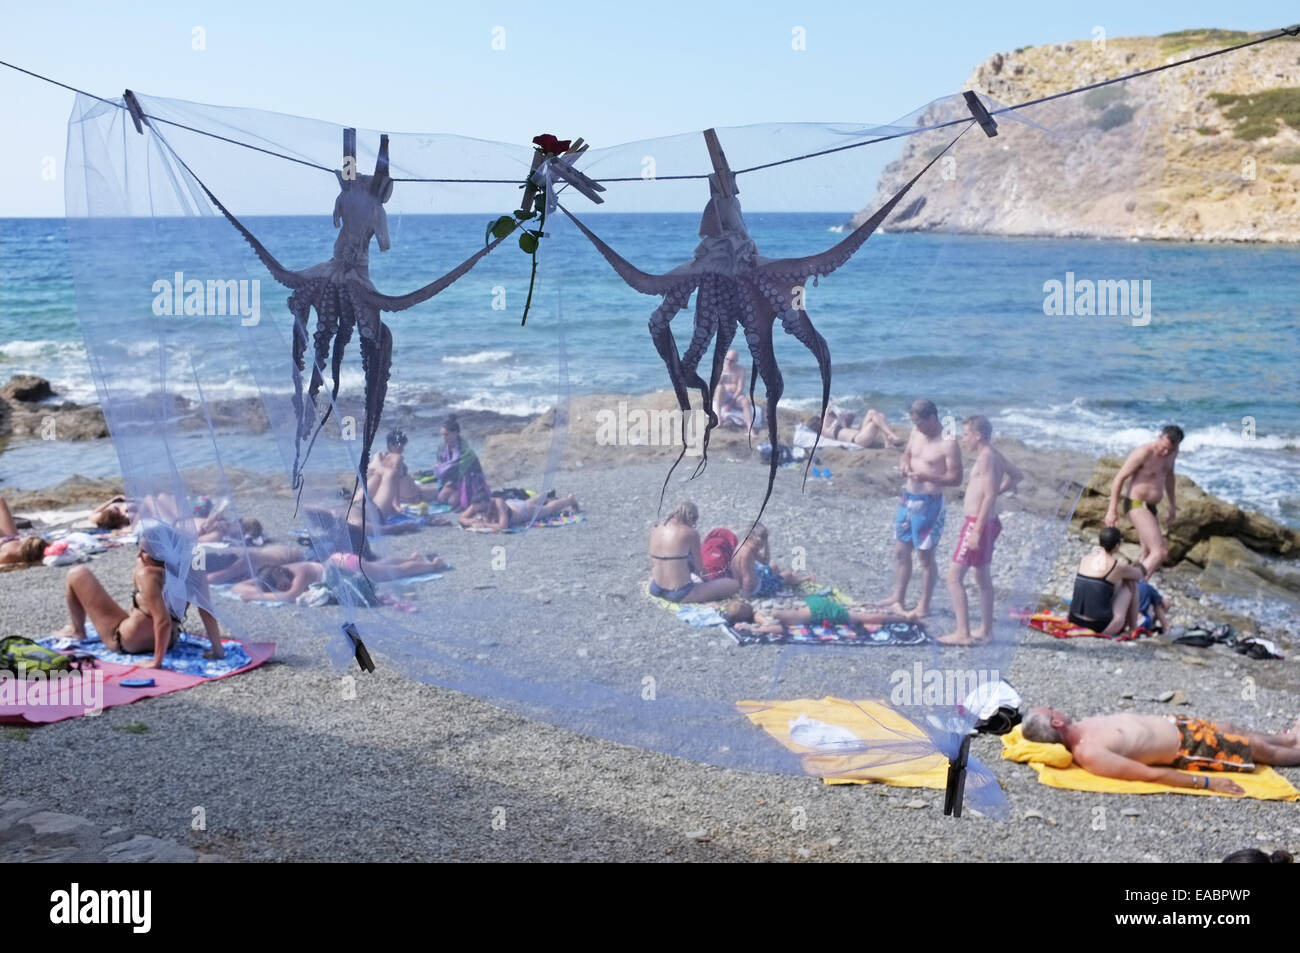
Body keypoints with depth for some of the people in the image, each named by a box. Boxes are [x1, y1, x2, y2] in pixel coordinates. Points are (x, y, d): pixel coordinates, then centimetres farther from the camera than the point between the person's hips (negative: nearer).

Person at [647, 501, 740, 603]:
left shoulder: (655, 529, 4)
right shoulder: (691, 533, -12)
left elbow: (652, 565, 12)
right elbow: (699, 568, -4)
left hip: (656, 590, 7)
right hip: (679, 594, -7)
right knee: (734, 585, -5)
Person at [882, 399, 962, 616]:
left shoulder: (948, 444, -16)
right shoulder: (916, 432, 5)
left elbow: (956, 478, -17)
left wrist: (928, 477, -29)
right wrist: (904, 465, -1)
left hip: (929, 503, -8)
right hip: (908, 498, 8)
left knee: (926, 556, 2)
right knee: (901, 552, 15)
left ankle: (924, 606, 13)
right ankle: (898, 600, 27)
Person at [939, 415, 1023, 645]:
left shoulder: (986, 457, -18)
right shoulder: (995, 454, 9)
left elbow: (989, 496, -24)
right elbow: (1017, 475, 23)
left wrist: (976, 530, -24)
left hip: (978, 523, -10)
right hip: (988, 522, 10)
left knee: (954, 577, -7)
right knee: (983, 578, 18)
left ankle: (963, 633, -7)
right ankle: (986, 630, 27)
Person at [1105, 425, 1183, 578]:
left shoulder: (1173, 452, 4)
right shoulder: (1144, 453, -21)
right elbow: (1120, 478, -16)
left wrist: (1172, 505, 29)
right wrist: (1112, 510, -17)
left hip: (1151, 508, 9)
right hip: (1137, 506, -9)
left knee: (1149, 558, 13)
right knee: (1160, 552, -21)